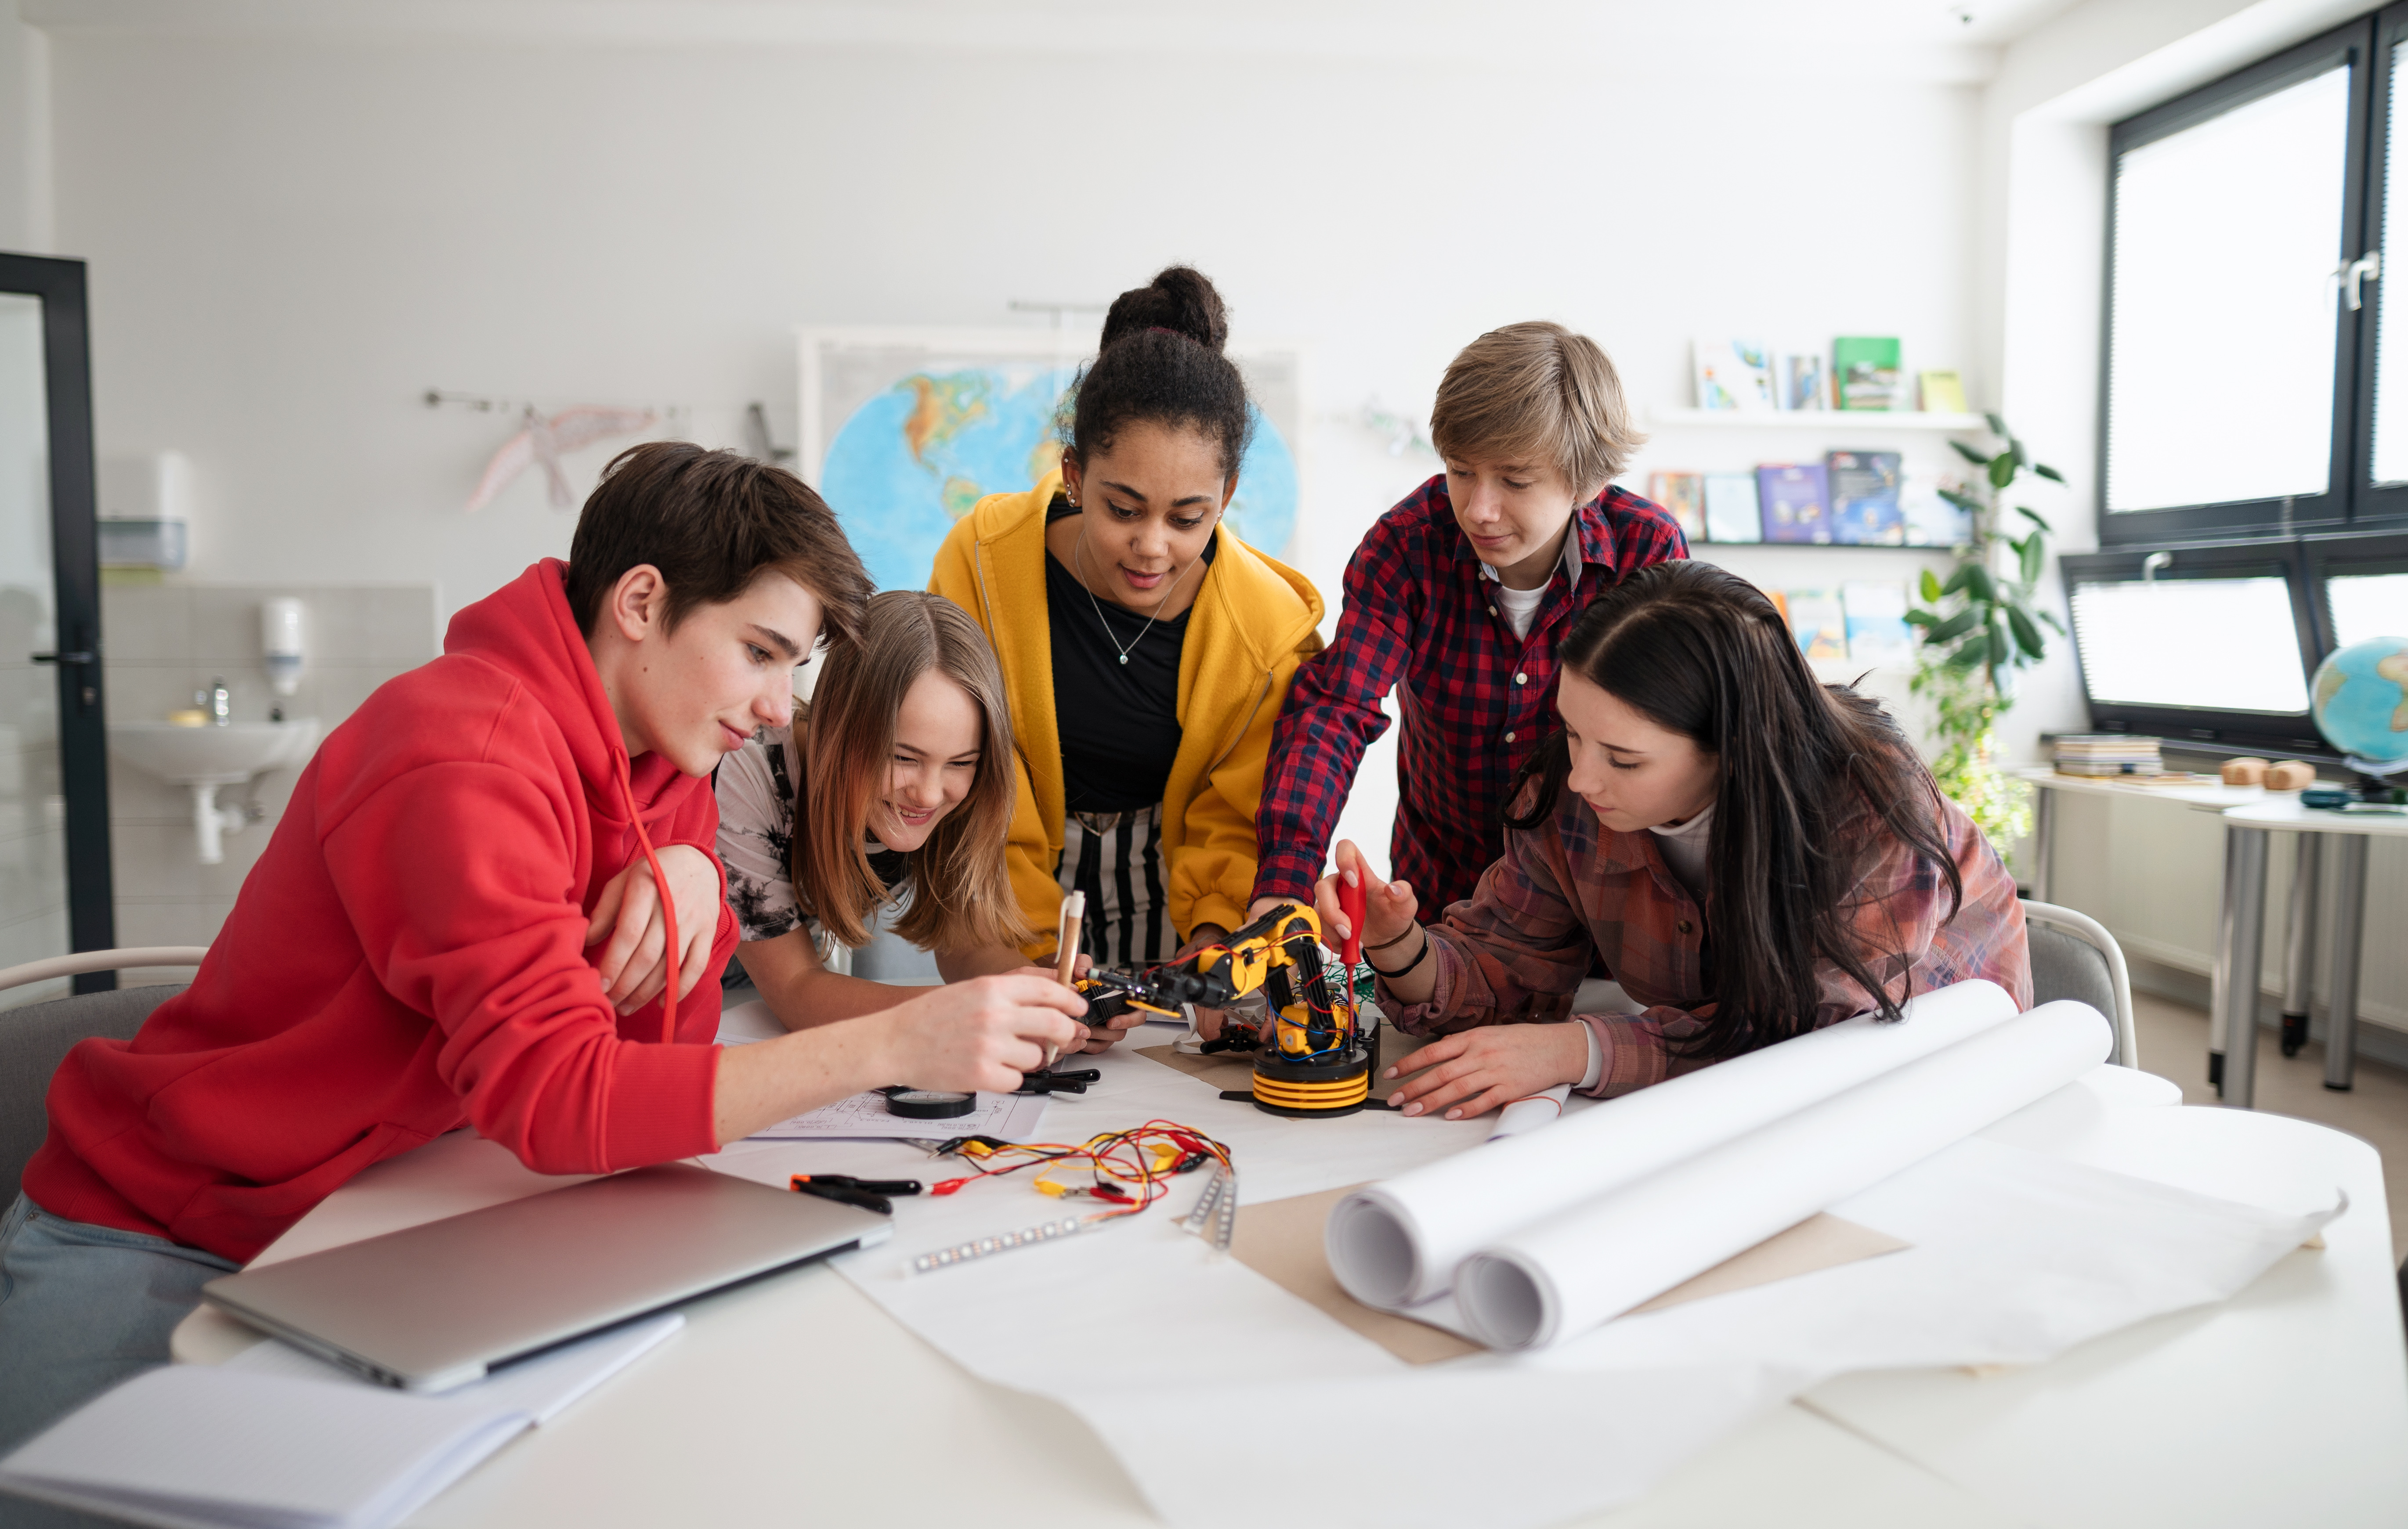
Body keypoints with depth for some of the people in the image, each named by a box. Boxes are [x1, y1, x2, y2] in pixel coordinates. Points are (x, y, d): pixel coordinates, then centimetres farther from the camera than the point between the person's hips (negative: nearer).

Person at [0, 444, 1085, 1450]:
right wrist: (892, 1045, -39)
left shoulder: (666, 764, -1)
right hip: (153, 1234, -6)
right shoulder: (470, 761, -28)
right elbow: (557, 1098, -36)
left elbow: (664, 1046, -2)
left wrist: (687, 877, -22)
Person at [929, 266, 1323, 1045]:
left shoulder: (1274, 628, -14)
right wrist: (1038, 949, -18)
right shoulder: (983, 557, -15)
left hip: (1171, 887, 0)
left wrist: (1210, 938, -19)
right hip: (1018, 886, 1)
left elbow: (1238, 819, -2)